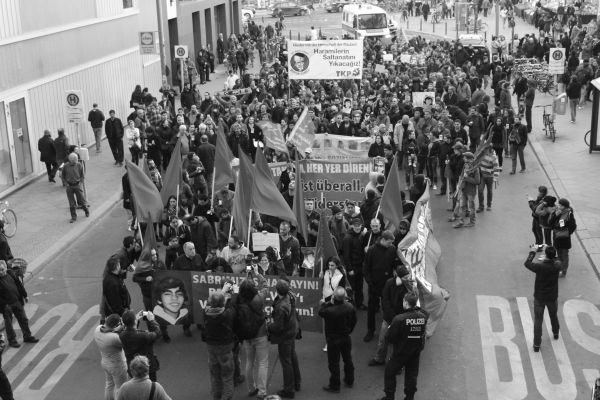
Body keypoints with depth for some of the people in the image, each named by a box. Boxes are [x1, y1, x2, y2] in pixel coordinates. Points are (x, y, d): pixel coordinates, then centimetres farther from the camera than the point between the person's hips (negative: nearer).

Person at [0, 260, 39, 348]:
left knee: (23, 319, 14)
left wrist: (24, 295, 13)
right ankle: (12, 340, 22)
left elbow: (19, 284, 10)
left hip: (17, 302, 6)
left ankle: (27, 336, 27)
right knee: (8, 323, 8)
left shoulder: (10, 273, 0)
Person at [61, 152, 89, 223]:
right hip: (69, 186, 1)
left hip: (78, 185, 0)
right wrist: (66, 183, -3)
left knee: (81, 201, 5)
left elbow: (83, 175, 4)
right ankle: (74, 217, 15)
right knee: (72, 203, 4)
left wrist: (81, 182, -7)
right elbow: (63, 176, 5)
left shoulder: (79, 165, -8)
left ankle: (86, 210, 35)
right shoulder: (66, 166, -8)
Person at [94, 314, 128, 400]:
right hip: (117, 366, -7)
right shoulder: (114, 338, -39)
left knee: (109, 384, 29)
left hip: (105, 362, 7)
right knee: (120, 387, 16)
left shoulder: (98, 329, -18)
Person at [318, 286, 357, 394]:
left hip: (333, 340, -5)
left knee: (334, 363, 9)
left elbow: (320, 312, -10)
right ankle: (349, 381, 40)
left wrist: (328, 303, 1)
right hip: (346, 338, 5)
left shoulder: (330, 311, -32)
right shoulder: (350, 307, -15)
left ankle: (334, 386, 21)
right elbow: (354, 321, 1)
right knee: (348, 360, 23)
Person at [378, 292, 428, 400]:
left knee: (389, 373, 17)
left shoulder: (399, 319, -28)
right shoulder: (423, 316, -15)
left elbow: (389, 338, -21)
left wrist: (389, 329, 0)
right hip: (416, 352, 4)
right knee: (412, 375, 21)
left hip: (401, 352, -4)